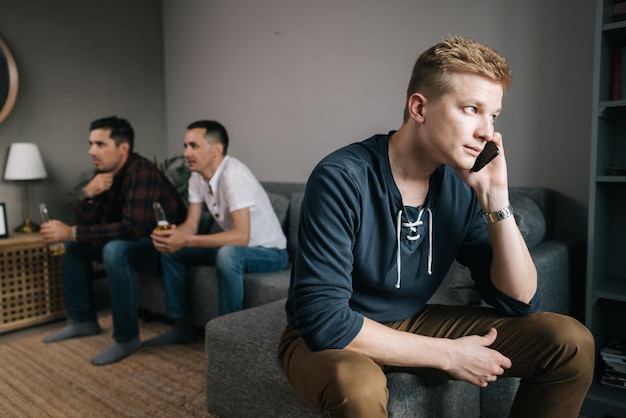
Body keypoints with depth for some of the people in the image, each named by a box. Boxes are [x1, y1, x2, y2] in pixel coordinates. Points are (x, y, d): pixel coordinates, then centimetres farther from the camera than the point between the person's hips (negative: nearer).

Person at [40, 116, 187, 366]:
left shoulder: (141, 173, -25)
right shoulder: (104, 172, 1)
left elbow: (133, 228, -36)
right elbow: (85, 225, 1)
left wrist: (72, 232, -31)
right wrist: (89, 194, -19)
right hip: (133, 241, 9)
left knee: (115, 250, -35)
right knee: (73, 244, 11)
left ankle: (127, 338, -20)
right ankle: (83, 321, 19)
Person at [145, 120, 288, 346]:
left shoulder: (234, 174, -28)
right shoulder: (197, 176, -3)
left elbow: (241, 236, -35)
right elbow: (191, 224, -1)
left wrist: (186, 240, -37)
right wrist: (170, 236, -24)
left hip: (269, 251, -8)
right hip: (235, 247, 8)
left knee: (227, 254, -38)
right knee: (170, 249, 3)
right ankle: (181, 325, 11)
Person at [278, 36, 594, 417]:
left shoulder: (462, 186, -9)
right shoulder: (342, 179, -26)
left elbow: (520, 302, -7)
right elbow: (323, 319, -29)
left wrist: (496, 197, -20)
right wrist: (448, 354, -22)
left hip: (414, 325, 6)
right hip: (329, 340, -5)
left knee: (571, 341, -3)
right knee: (358, 385, -41)